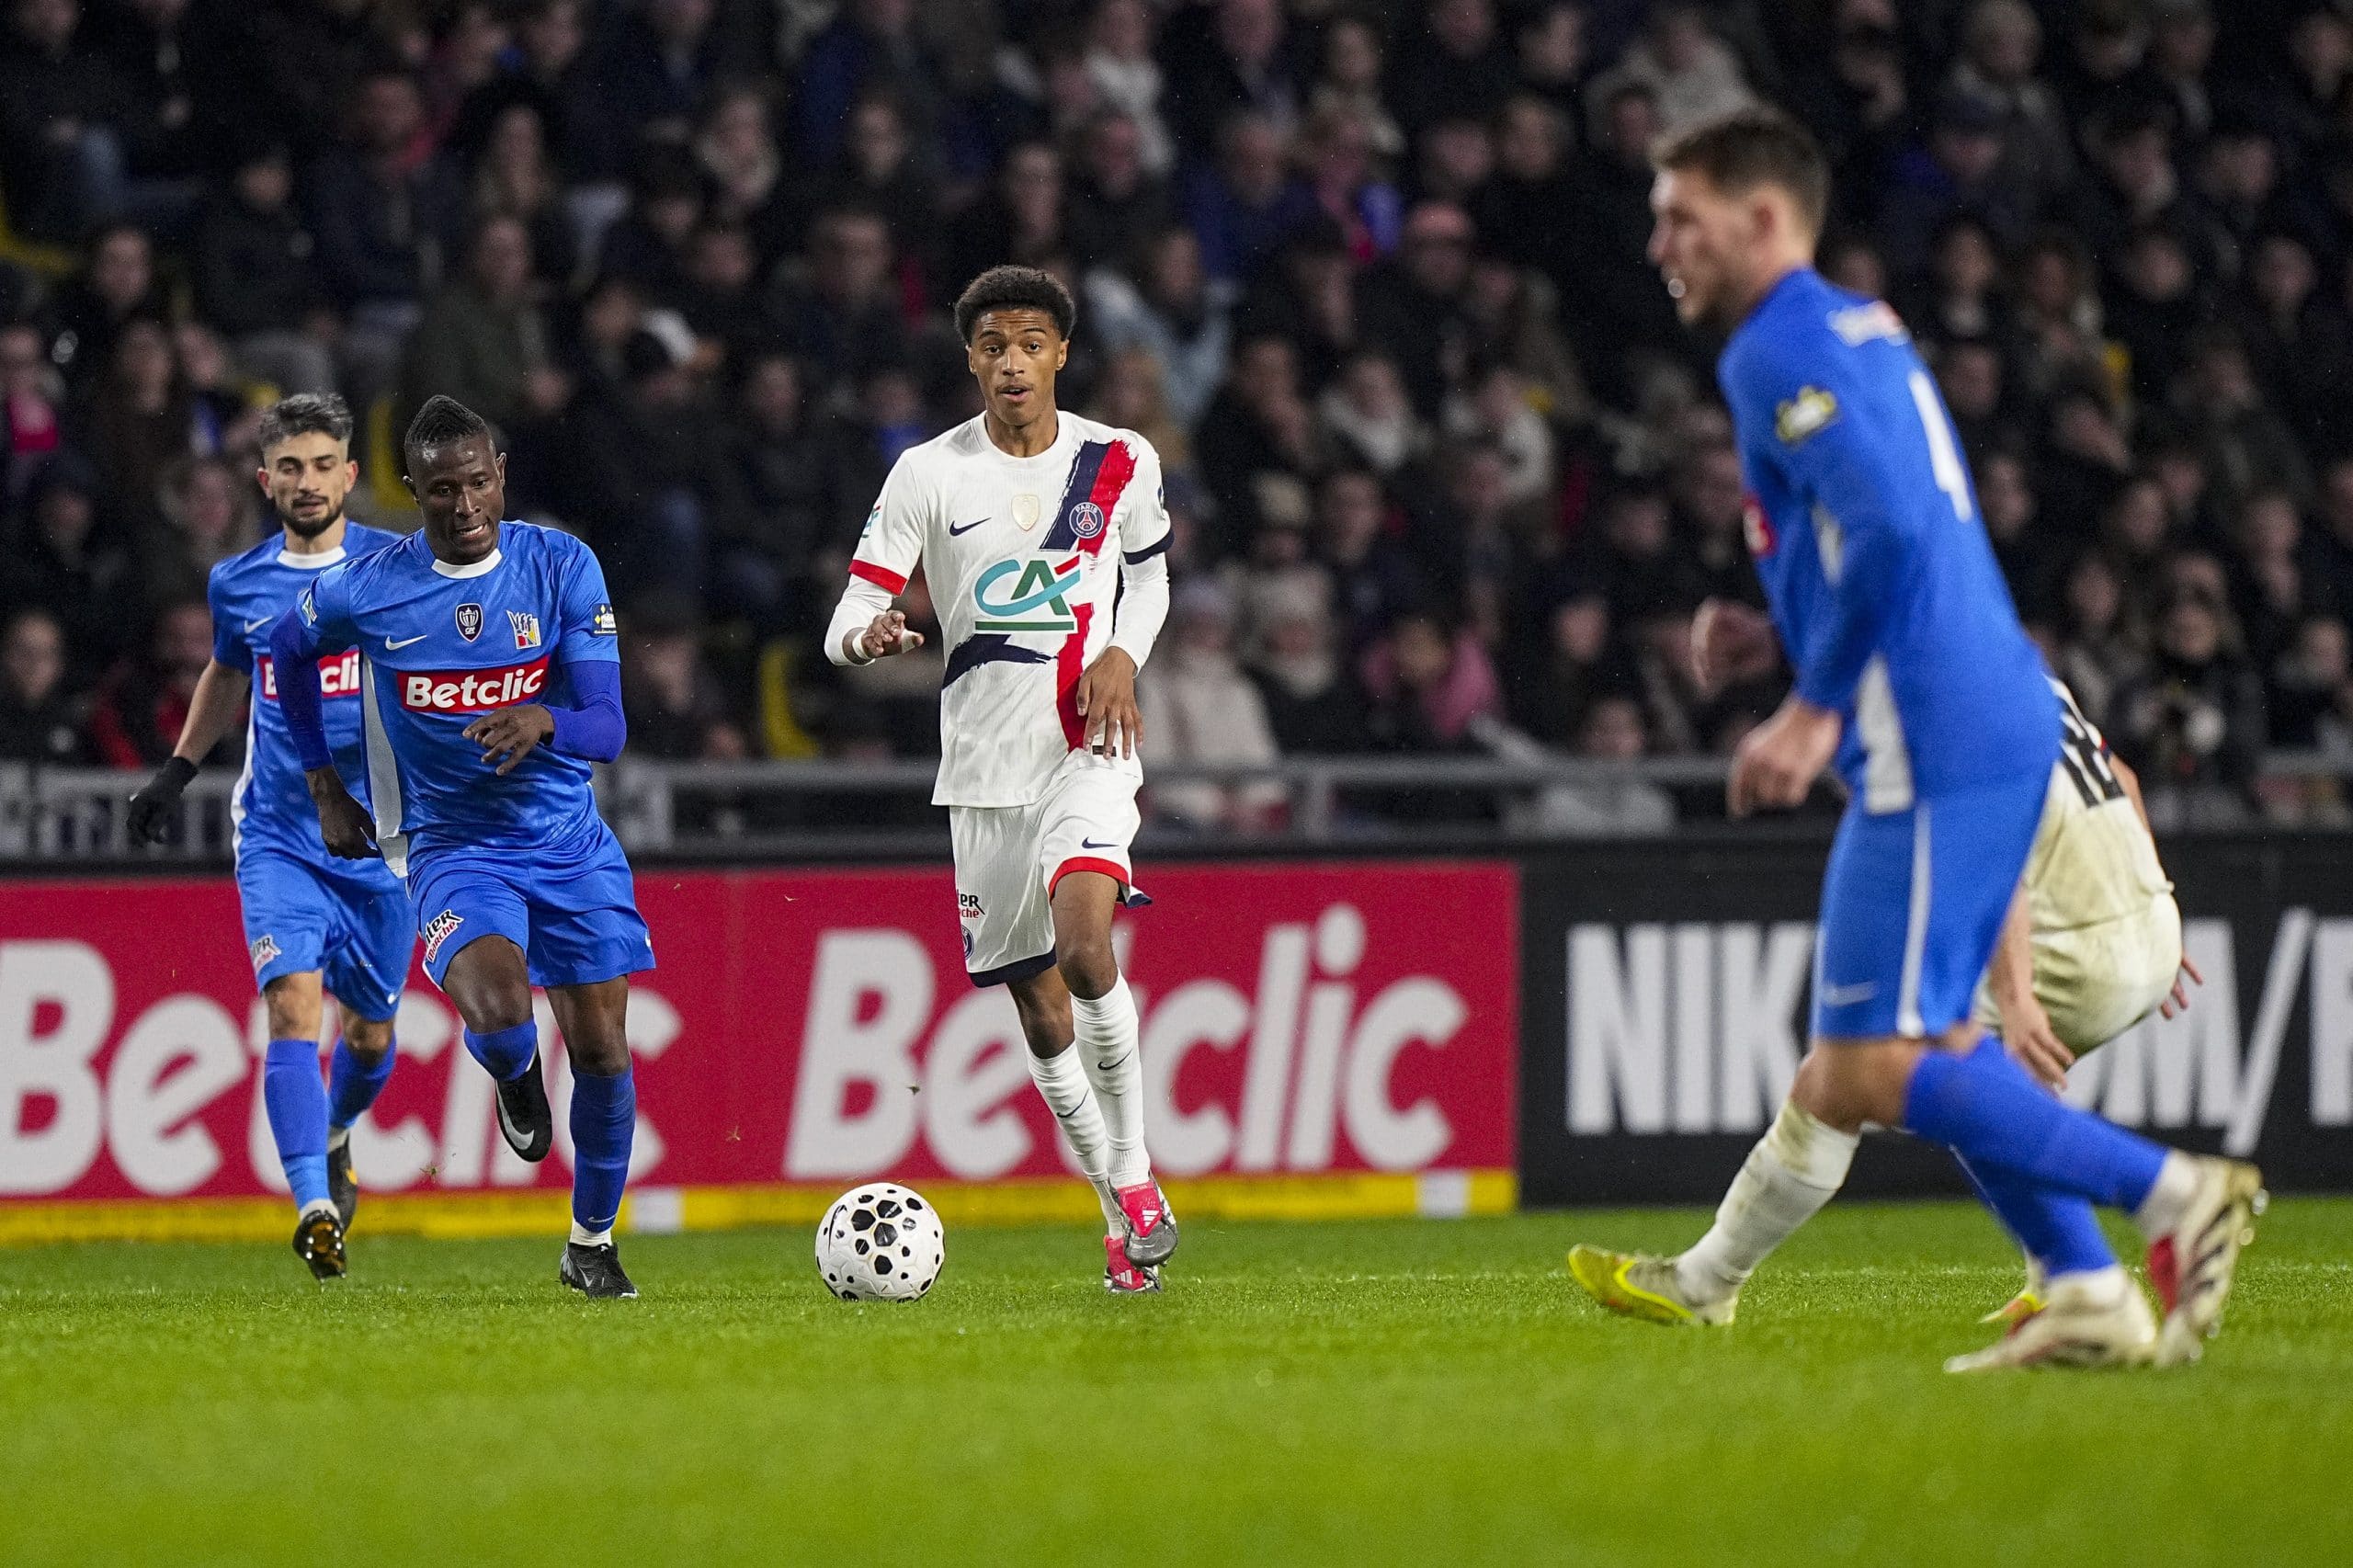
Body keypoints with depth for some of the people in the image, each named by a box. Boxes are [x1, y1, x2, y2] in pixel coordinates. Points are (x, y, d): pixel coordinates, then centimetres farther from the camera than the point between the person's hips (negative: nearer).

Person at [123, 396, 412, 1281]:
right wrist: (176, 772, 23)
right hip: (277, 835, 0)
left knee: (370, 1032, 12)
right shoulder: (238, 585, 5)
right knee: (293, 1004, -21)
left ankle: (332, 1139, 46)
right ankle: (315, 1207, -29)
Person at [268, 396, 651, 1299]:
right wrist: (324, 786, 14)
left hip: (569, 843, 2)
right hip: (451, 845, -2)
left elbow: (608, 727, -13)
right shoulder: (365, 591, -9)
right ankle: (514, 1079, 10)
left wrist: (542, 721, -35)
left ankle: (592, 1242, 21)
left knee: (602, 1047, -1)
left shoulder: (562, 567, -8)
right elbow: (289, 649, 14)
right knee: (498, 1008, -29)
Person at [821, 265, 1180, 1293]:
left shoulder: (1120, 463, 1)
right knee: (1037, 1004, 7)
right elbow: (847, 621, -4)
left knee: (1083, 945, -26)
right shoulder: (927, 474, -1)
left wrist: (1122, 657, -4)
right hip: (984, 766, 2)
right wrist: (869, 635, -29)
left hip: (1088, 747, -2)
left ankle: (1134, 1175, -10)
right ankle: (1126, 1216, 22)